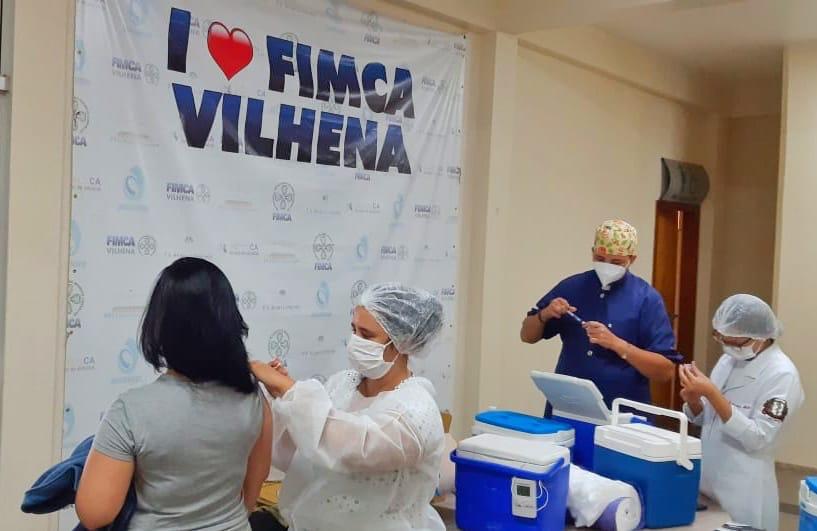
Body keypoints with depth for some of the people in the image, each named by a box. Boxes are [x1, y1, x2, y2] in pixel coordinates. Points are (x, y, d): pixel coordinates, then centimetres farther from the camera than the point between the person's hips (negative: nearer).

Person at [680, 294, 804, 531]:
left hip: (743, 491, -6)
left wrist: (712, 394, -28)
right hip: (705, 480, 7)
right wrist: (693, 400, -12)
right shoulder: (729, 359, 4)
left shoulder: (782, 374, -17)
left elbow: (758, 438, -22)